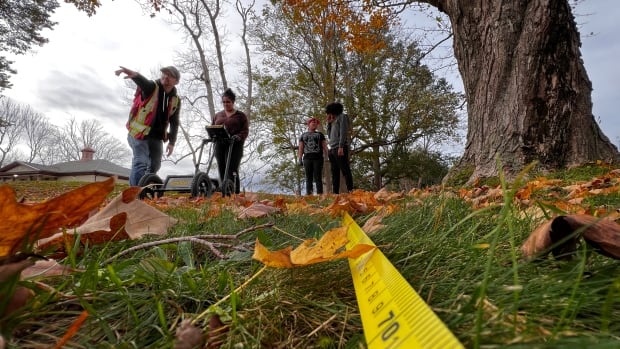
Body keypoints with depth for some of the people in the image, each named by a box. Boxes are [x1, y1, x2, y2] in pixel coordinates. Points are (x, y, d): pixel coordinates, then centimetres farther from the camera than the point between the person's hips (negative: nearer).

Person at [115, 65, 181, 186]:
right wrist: (135, 75, -58)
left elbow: (174, 123, 7)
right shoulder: (151, 87, -7)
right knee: (141, 163, -20)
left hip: (157, 136, 5)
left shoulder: (176, 100, 5)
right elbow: (143, 81, -33)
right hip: (139, 132, -5)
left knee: (154, 166, 12)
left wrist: (172, 142, -2)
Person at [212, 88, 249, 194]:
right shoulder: (217, 115, 22)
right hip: (220, 146, 5)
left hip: (234, 146, -4)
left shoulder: (240, 115, 9)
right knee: (222, 172, 1)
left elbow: (245, 130, -1)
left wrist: (238, 137, -20)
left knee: (232, 171, -14)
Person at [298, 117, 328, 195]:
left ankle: (320, 195, -10)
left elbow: (324, 147, 9)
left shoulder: (320, 134, 16)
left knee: (318, 178, -7)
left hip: (318, 158, -1)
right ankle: (309, 194, -3)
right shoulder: (303, 135, 19)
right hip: (307, 158, 1)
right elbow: (300, 148, 13)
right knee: (308, 178, -2)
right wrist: (300, 159, 2)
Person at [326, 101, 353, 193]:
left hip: (340, 148, -8)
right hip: (332, 149, 8)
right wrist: (328, 123, 15)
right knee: (335, 173, 2)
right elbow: (329, 136, 22)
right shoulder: (334, 121, 26)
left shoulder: (342, 117, 4)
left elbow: (343, 132, -9)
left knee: (345, 171, -11)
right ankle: (335, 193, 1)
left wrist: (341, 147, -20)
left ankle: (350, 191, -14)